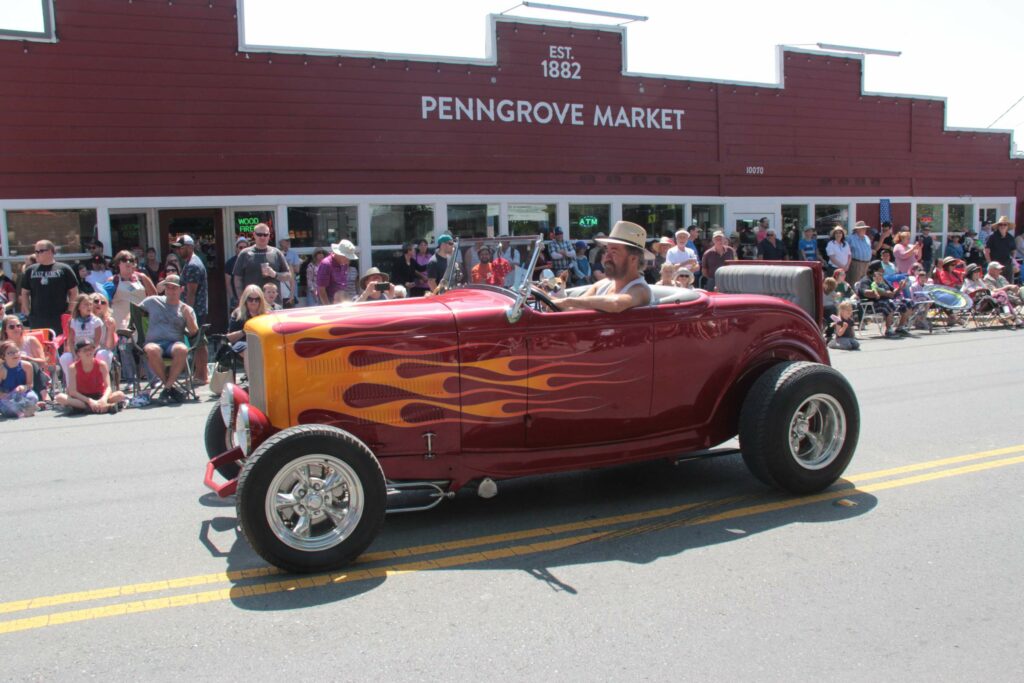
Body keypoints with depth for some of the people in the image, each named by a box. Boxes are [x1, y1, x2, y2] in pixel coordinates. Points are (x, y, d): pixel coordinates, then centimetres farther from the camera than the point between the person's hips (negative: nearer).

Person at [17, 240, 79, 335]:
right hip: (37, 319, 3)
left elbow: (74, 292, 2)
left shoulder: (64, 269, 0)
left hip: (60, 319, -3)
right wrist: (27, 311, 7)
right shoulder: (30, 270, 9)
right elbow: (24, 293, 15)